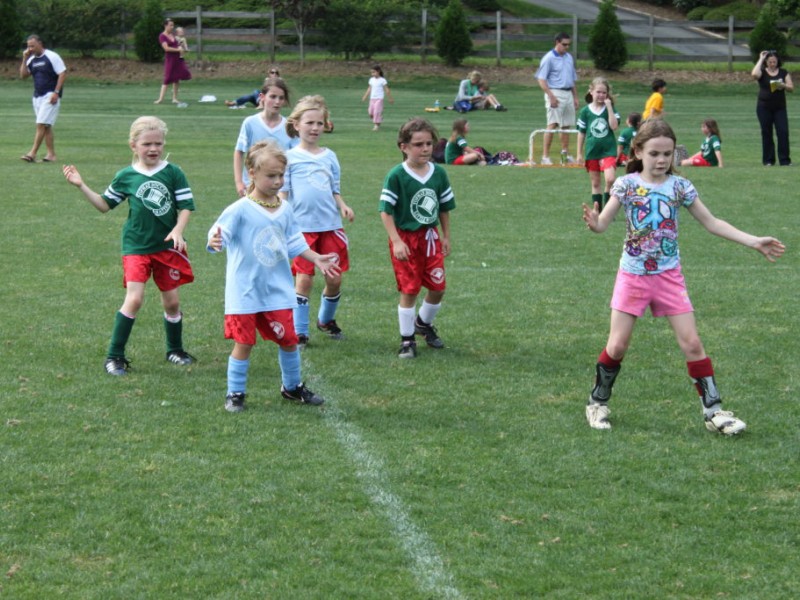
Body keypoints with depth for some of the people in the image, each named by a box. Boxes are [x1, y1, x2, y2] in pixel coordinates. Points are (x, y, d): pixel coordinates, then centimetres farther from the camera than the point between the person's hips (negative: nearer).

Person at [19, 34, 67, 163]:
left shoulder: (52, 57, -9)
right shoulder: (31, 60, 11)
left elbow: (62, 74, -11)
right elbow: (23, 75, 7)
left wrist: (56, 92, -17)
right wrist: (24, 59, -2)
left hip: (50, 96, -8)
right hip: (37, 96, 8)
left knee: (41, 124, -13)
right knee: (46, 126, 7)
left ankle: (32, 153, -16)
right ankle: (51, 154, 10)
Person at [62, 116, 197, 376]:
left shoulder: (173, 173, -3)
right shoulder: (126, 176, 0)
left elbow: (186, 206, -2)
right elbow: (105, 204, 9)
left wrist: (178, 230, -17)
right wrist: (81, 186, 0)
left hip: (167, 247, 1)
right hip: (136, 247, -1)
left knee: (171, 301, 10)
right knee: (134, 299, -14)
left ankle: (175, 349, 31)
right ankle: (115, 356, -6)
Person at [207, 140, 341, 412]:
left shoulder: (285, 211, 5)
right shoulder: (240, 210, -13)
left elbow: (294, 243, 18)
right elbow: (220, 232, -23)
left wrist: (316, 259, 15)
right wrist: (214, 242, -45)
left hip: (278, 290, 5)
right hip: (245, 291, -5)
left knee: (289, 339, 9)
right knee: (244, 342, 0)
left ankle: (292, 386, 30)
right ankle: (235, 393, 15)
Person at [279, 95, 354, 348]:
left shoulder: (329, 156, 11)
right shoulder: (290, 157, 0)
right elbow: (282, 193, -1)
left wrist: (343, 206, -3)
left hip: (330, 225, 4)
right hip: (302, 227, -4)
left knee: (335, 279, 5)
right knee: (304, 279, -5)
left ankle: (327, 320, 31)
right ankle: (299, 332, 5)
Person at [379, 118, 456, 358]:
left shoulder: (438, 173, 0)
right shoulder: (397, 176, -15)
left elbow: (444, 208, 11)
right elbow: (386, 211, -13)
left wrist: (446, 237, 13)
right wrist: (396, 241, -18)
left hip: (430, 237, 5)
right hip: (406, 237, -5)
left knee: (437, 288, 8)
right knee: (409, 291, 0)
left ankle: (424, 323, 36)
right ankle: (407, 340, 14)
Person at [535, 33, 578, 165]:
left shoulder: (569, 58, 16)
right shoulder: (549, 58, -6)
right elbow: (541, 79, -11)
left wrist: (575, 97, 16)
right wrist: (551, 96, -19)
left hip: (568, 94, 7)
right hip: (555, 93, -7)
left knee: (567, 126, 10)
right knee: (552, 125, -13)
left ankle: (565, 154, 18)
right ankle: (545, 156, -14)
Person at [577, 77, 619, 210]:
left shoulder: (610, 109, 1)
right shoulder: (585, 111, 2)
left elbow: (614, 126, -15)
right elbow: (581, 133, 8)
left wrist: (609, 107, -17)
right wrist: (579, 153, 8)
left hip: (608, 150, -2)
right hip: (591, 151, 2)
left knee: (610, 179, -18)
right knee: (595, 183, 8)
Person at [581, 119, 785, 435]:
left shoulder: (679, 187, -2)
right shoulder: (627, 184, -6)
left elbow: (712, 223, 4)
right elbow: (603, 223, -8)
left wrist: (754, 242, -1)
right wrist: (593, 223, -34)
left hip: (669, 276, 1)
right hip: (633, 275, -1)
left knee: (692, 343, -2)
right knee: (617, 346, 0)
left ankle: (713, 411, 4)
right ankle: (598, 403, 21)